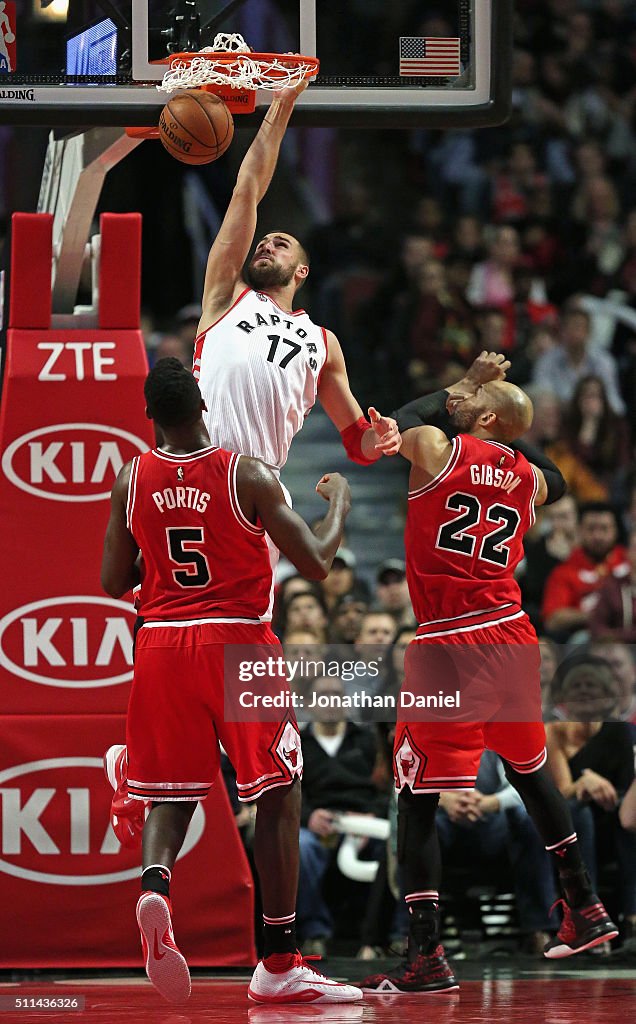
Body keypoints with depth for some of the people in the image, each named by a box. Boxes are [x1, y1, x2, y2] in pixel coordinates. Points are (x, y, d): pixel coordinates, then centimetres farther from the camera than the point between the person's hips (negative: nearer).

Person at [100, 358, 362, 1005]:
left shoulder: (132, 480, 1)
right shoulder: (247, 475, -9)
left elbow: (113, 582, 8)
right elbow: (316, 564, -8)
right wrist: (338, 505, 10)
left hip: (162, 643, 3)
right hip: (238, 644, -3)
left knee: (170, 795, 11)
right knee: (278, 798, 4)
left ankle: (155, 884, -23)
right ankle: (279, 966, 4)